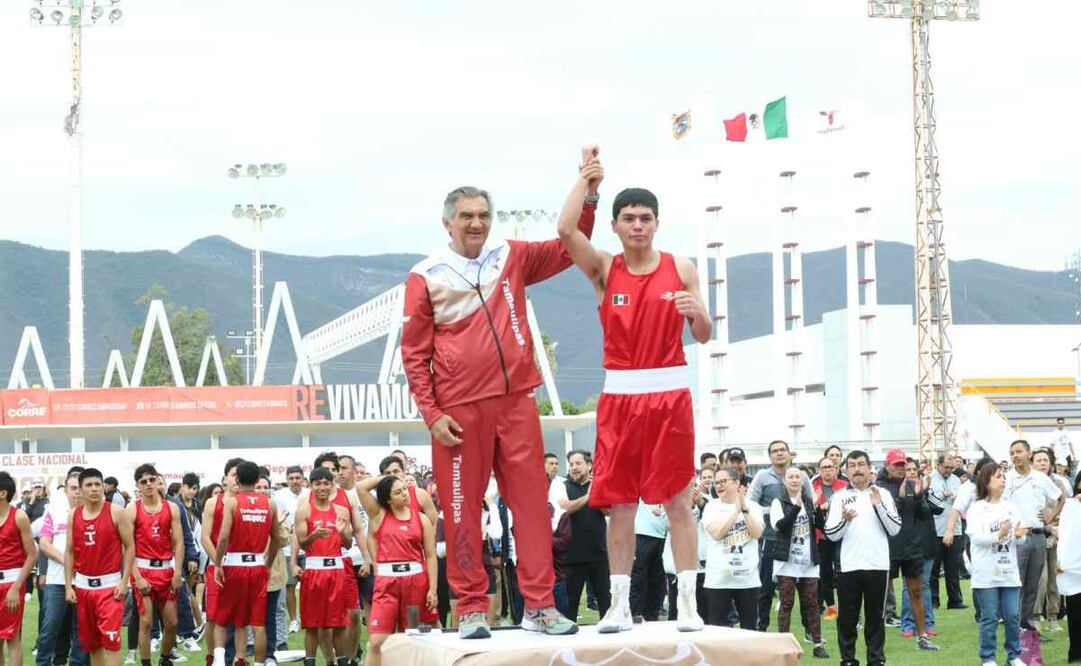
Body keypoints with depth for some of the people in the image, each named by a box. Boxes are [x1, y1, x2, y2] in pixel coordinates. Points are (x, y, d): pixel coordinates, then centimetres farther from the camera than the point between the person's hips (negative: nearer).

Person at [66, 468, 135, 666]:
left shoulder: (116, 512, -6)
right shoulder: (74, 515, 6)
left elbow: (129, 547, -3)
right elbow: (69, 552, 10)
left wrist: (124, 581, -10)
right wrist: (68, 586, 3)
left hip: (109, 584, -5)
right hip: (83, 585, 5)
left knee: (111, 638, -13)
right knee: (90, 641, 11)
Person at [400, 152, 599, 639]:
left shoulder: (511, 258, 10)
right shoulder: (426, 277, 1)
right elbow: (414, 352, 1)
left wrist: (588, 196, 1)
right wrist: (431, 413, -6)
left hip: (516, 401, 3)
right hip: (460, 410, -3)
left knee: (532, 500, 0)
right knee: (462, 509, 0)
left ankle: (538, 605, 3)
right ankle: (472, 608, 7)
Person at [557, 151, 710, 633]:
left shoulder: (681, 268, 5)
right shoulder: (604, 270, 4)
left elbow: (704, 337, 6)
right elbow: (566, 231, -14)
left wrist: (697, 313, -16)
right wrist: (586, 177, -4)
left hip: (670, 391, 0)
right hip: (620, 394, 1)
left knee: (677, 499, 0)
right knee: (620, 502, 2)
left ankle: (687, 602, 3)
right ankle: (619, 605, 8)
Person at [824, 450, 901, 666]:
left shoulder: (882, 494, 5)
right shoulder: (840, 497, 5)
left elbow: (895, 529, -2)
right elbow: (831, 534, 0)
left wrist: (879, 506, -13)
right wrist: (844, 520, -20)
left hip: (878, 565, 0)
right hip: (849, 566, 0)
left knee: (875, 617, 7)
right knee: (847, 617, 4)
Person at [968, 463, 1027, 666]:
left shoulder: (1010, 508, 11)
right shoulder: (977, 508, -3)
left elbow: (1021, 540, 9)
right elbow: (976, 537, -13)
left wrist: (1018, 535, -15)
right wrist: (999, 535, -26)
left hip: (1008, 571, 4)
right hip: (987, 573, -4)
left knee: (1012, 616, 4)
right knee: (989, 617, 0)